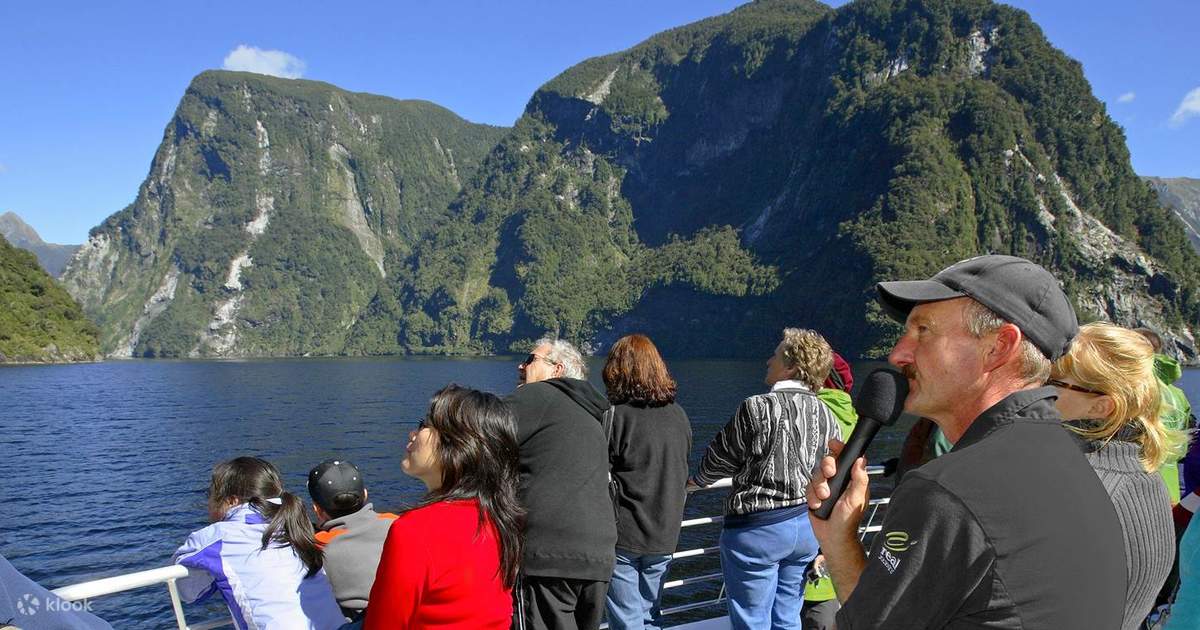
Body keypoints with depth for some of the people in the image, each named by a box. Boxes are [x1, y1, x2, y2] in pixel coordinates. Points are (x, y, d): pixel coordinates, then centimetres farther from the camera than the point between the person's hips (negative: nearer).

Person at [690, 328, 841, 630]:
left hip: (758, 529, -6)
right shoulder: (826, 415, 3)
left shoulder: (757, 407, -16)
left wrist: (698, 479, 16)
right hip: (807, 527, 6)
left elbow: (721, 458, -6)